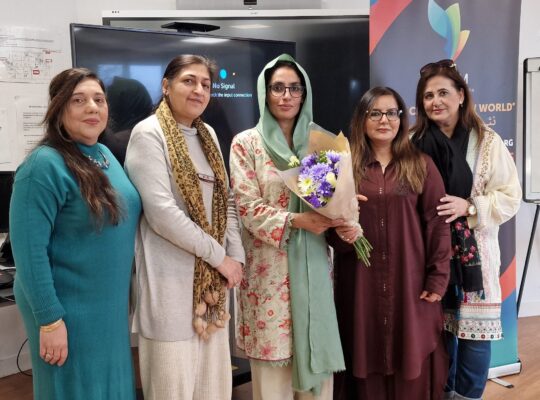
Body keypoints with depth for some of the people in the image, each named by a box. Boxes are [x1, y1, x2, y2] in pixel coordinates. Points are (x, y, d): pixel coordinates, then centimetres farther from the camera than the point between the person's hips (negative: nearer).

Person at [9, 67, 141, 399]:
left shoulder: (106, 155, 6)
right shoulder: (45, 165, -18)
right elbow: (29, 250, -21)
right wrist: (50, 319, -20)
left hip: (111, 305, 8)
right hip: (69, 309, -7)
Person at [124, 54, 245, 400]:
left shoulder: (208, 134, 12)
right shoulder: (149, 134, -10)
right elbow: (161, 212, -19)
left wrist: (236, 254, 1)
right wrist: (219, 256, -13)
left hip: (211, 275, 7)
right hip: (172, 278, -7)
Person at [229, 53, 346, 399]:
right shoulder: (247, 143, -1)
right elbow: (248, 206, -8)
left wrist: (341, 221, -10)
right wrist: (295, 220, -20)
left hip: (313, 264, 3)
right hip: (270, 266, -3)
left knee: (316, 346, 7)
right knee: (273, 352, 2)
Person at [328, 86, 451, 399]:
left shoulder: (421, 165, 5)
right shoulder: (347, 167, 6)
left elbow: (437, 224, 0)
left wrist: (438, 279, -6)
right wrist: (341, 235, -14)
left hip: (411, 282, 0)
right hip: (361, 284, 1)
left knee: (412, 363, 5)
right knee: (366, 361, 7)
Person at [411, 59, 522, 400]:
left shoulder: (487, 142, -2)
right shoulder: (417, 144, 1)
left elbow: (510, 197, -3)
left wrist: (470, 207, -15)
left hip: (473, 252, -1)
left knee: (476, 330, 1)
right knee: (438, 330, 11)